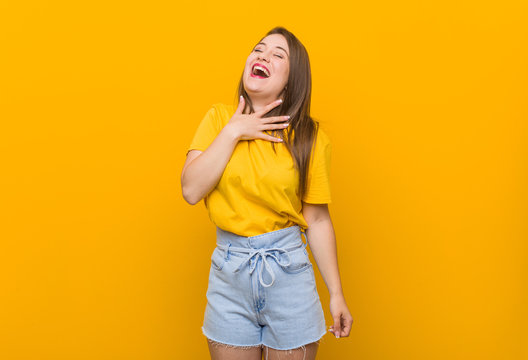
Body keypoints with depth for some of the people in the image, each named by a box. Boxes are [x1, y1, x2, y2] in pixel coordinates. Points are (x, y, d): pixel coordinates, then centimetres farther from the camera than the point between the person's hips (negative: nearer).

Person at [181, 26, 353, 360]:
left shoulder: (309, 136, -4)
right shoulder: (219, 118, 0)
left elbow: (318, 220, -2)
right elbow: (191, 190, -10)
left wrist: (337, 294, -1)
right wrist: (232, 132, -14)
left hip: (288, 270, -1)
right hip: (229, 272, 1)